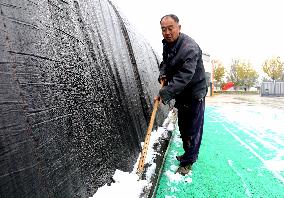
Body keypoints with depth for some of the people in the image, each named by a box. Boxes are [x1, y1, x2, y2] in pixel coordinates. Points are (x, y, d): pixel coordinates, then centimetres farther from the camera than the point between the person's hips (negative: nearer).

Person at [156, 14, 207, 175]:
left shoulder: (190, 47, -26)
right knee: (183, 127, 20)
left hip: (194, 94, -8)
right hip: (181, 94, 9)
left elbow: (184, 76, -35)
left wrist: (166, 93, -39)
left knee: (193, 129, 0)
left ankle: (187, 162, 18)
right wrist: (163, 74, -4)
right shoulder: (167, 44, 2)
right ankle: (188, 154, 41)